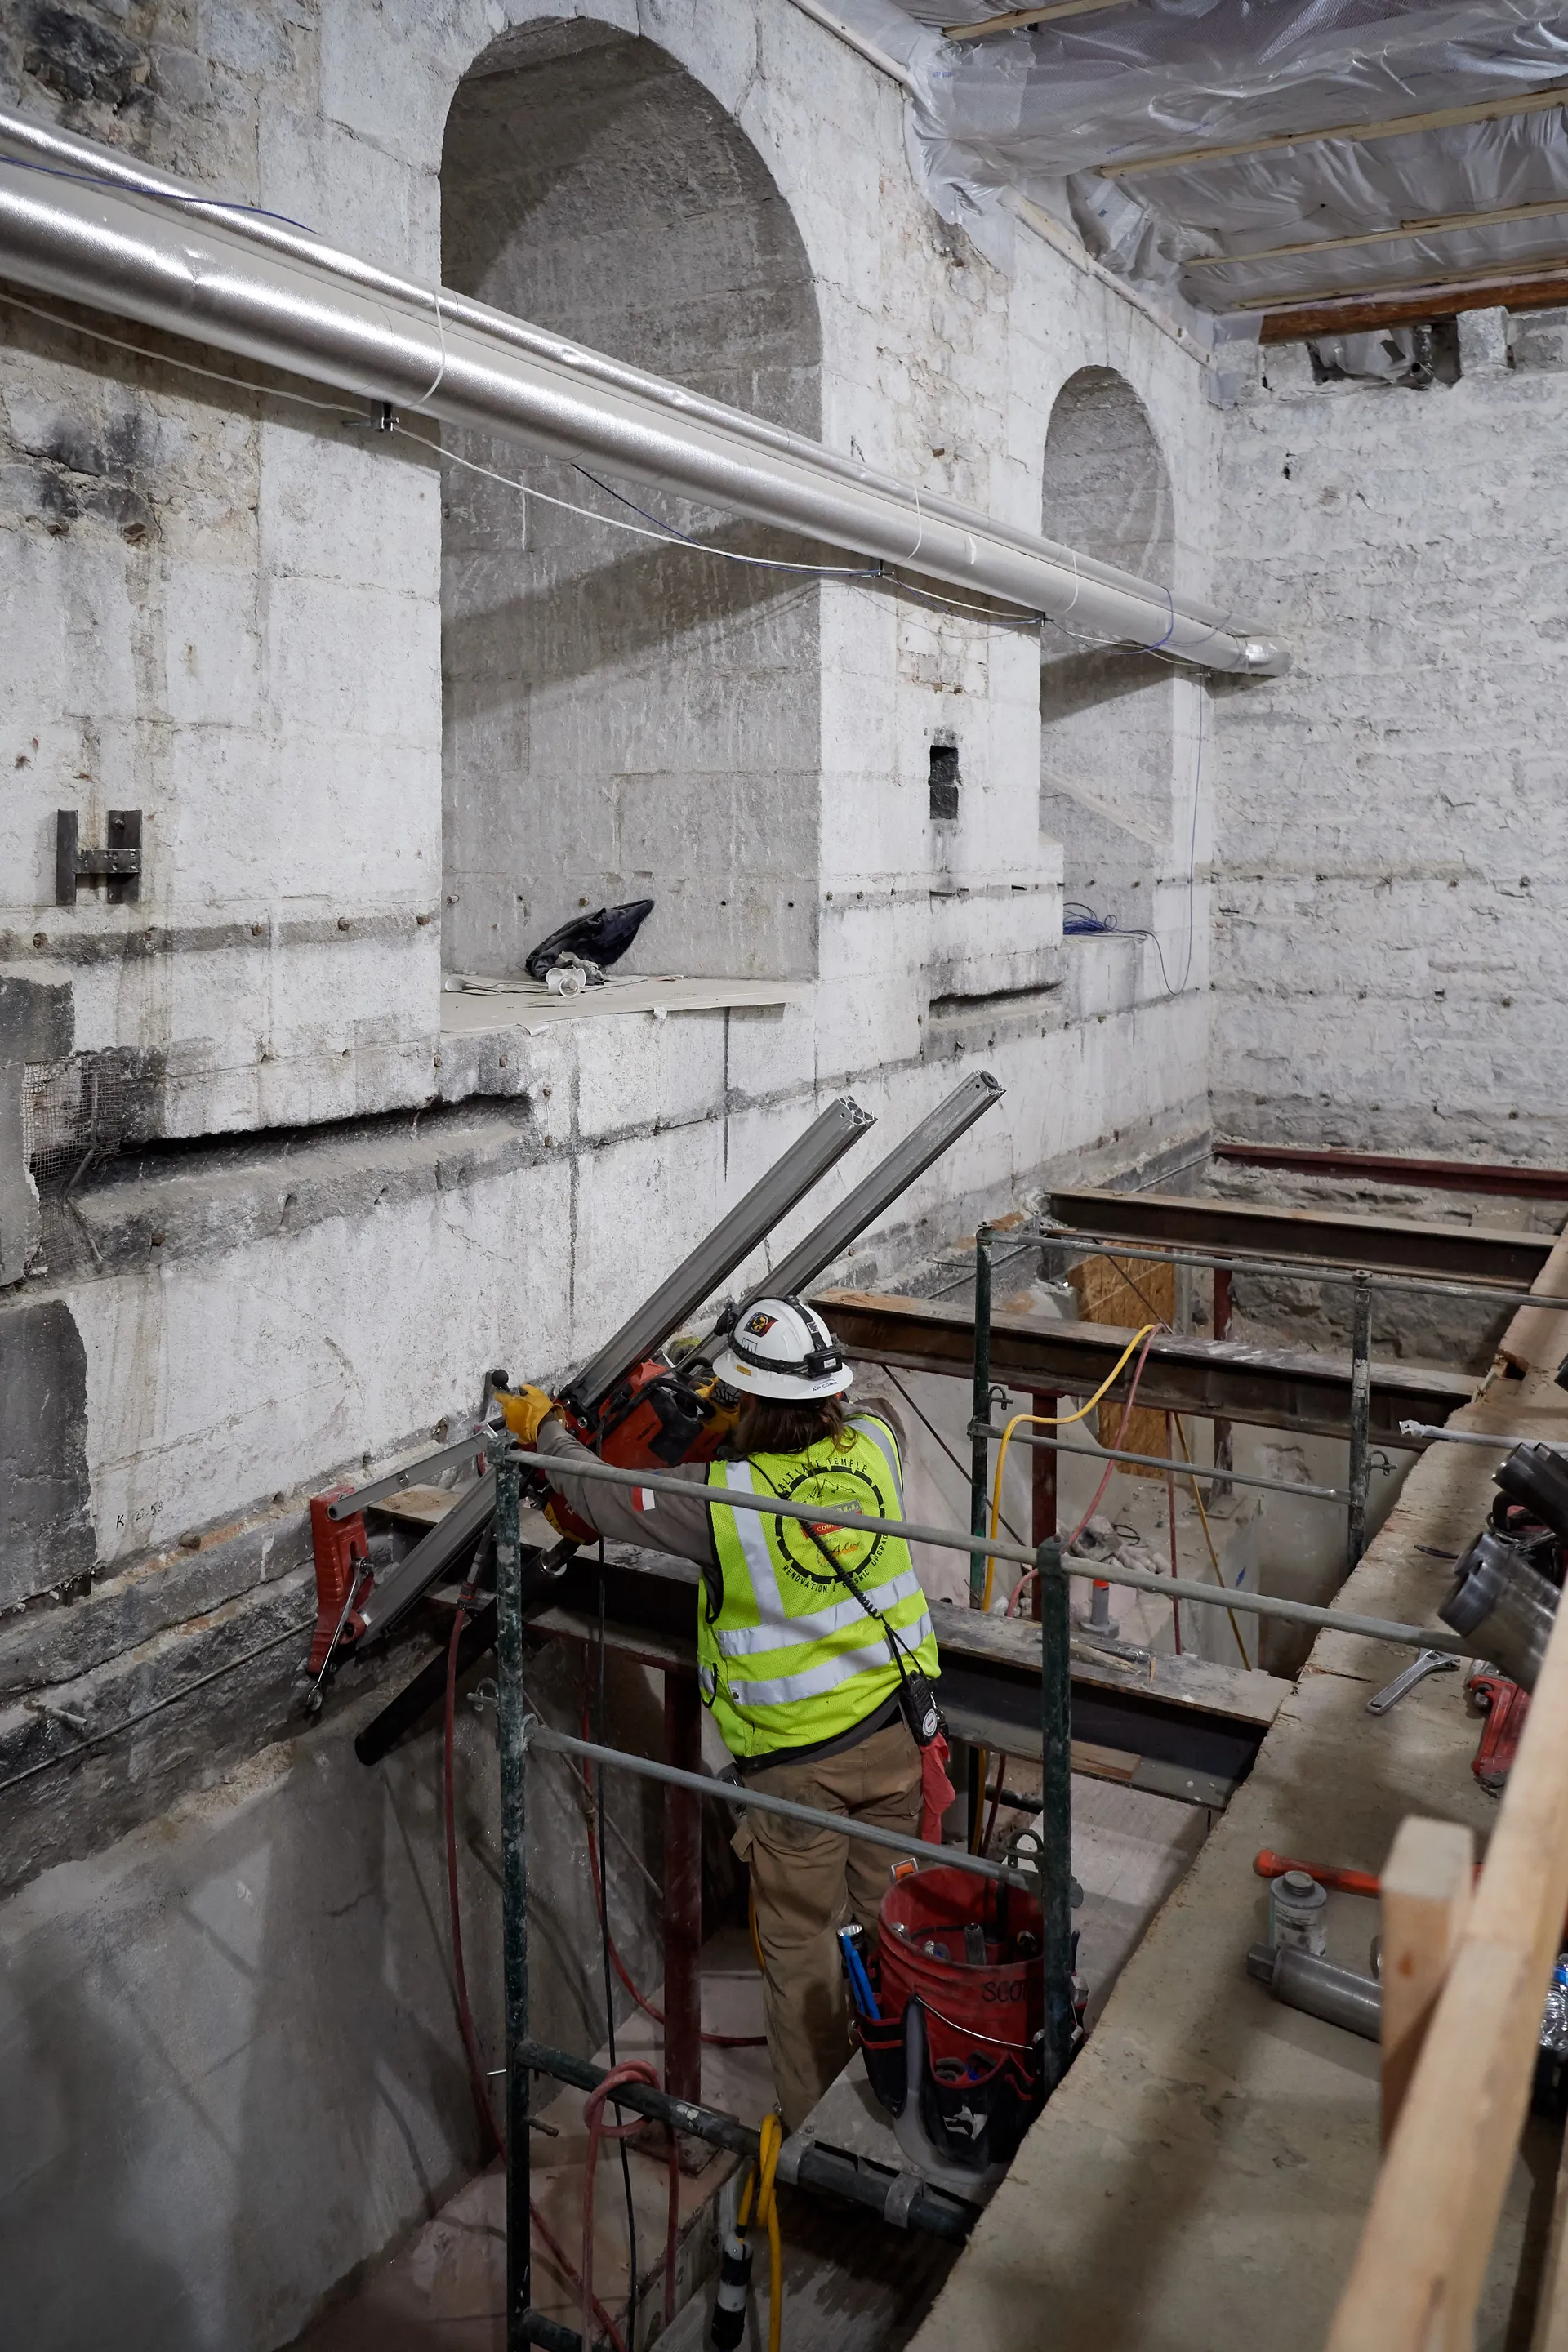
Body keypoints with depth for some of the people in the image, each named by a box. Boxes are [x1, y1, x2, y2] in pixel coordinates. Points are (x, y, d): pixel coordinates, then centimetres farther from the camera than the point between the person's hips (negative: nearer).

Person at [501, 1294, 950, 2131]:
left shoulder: (722, 1497, -22)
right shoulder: (874, 1444, -11)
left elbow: (601, 1495, -6)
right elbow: (870, 1406, 17)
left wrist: (541, 1428, 12)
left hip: (797, 1763, -5)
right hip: (897, 1732, 5)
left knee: (801, 1955, 14)